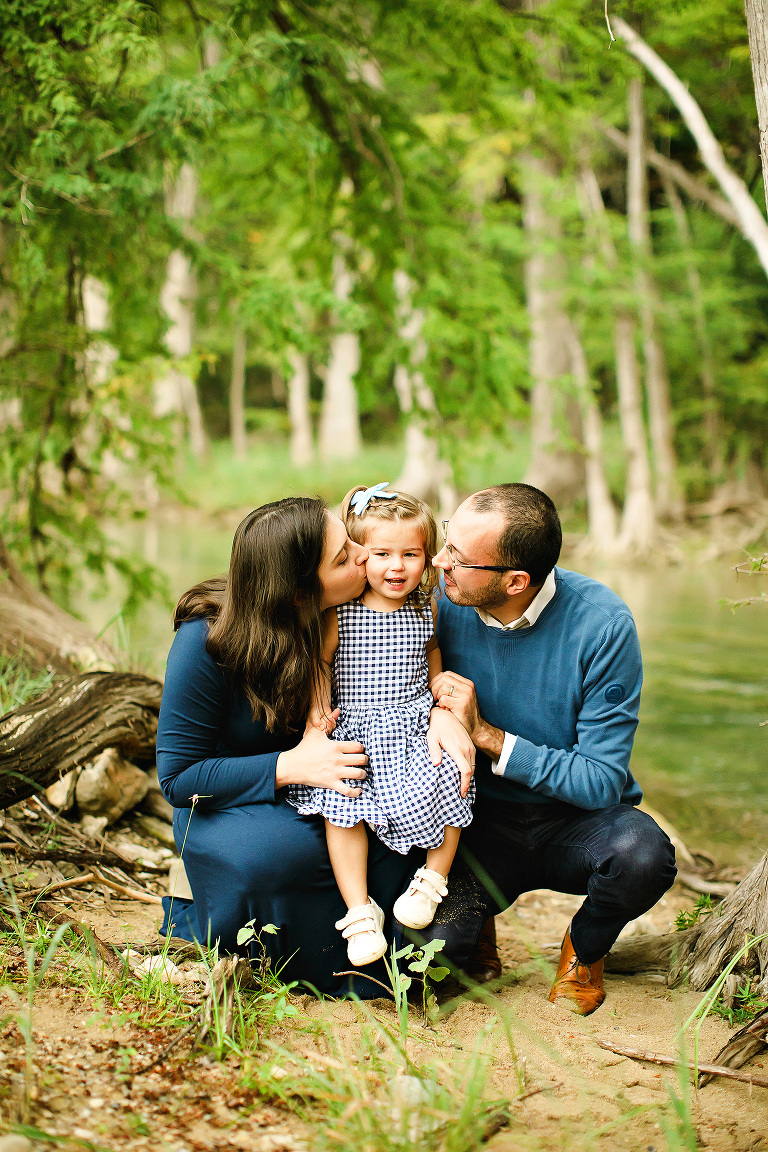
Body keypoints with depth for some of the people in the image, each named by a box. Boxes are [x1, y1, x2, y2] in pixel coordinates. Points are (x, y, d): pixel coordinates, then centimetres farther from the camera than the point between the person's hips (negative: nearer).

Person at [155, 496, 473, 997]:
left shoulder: (351, 616, -13)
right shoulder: (204, 643, -24)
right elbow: (178, 776, -19)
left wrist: (442, 709, -21)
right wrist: (290, 766, -32)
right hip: (221, 809, -4)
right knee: (286, 851, -39)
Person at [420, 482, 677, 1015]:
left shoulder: (602, 624, -20)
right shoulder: (442, 604, -11)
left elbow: (601, 782, -19)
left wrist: (487, 735, -23)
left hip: (578, 820, -1)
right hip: (484, 822, 1)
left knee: (641, 854, -35)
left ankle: (585, 950, 1)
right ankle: (479, 929, 14)